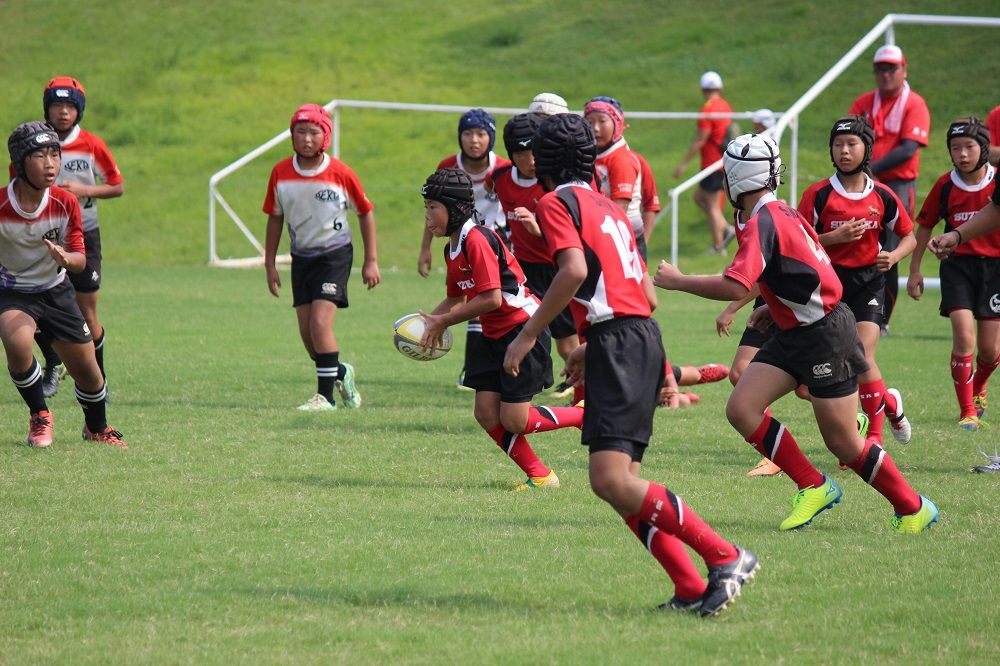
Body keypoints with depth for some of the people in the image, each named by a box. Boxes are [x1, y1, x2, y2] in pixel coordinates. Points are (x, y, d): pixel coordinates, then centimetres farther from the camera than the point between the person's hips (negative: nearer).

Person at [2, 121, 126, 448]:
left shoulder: (66, 203, -15)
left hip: (56, 291, 3)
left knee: (87, 370, 6)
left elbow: (81, 259, -10)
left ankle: (97, 428, 39)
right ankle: (39, 416, -7)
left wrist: (65, 259, -32)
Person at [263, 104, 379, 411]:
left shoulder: (341, 174, -15)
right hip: (301, 257, 4)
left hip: (335, 254, -4)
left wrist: (371, 262, -2)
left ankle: (325, 395, -8)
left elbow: (365, 213, -2)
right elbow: (275, 217, 6)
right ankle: (341, 373, 31)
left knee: (320, 322, -18)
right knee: (307, 333, 4)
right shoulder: (280, 173, -7)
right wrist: (270, 264, 5)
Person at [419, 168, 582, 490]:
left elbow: (491, 298, -25)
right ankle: (539, 476, 10)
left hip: (523, 328, -9)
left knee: (514, 420, -9)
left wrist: (444, 321, -15)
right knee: (486, 413, 0)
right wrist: (429, 320, 1)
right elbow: (456, 299, 20)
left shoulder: (478, 239, -20)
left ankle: (586, 416, 11)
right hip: (494, 336, 9)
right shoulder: (452, 248, 10)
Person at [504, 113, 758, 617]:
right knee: (623, 484, 9)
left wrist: (528, 335, -12)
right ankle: (691, 590, 1)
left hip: (617, 343, -9)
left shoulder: (555, 202, -1)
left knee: (611, 480, -17)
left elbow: (574, 271, -18)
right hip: (644, 336, 9)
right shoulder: (609, 208, 25)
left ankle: (726, 557, -21)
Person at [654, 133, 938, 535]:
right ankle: (814, 488, 4)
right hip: (794, 334, 10)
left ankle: (914, 509, 12)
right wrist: (774, 308, 20)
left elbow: (735, 287, -30)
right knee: (741, 409, -3)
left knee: (842, 442, -3)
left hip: (825, 335, -10)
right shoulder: (781, 212, 10)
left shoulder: (762, 222, -20)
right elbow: (803, 272, 21)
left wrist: (676, 280, -19)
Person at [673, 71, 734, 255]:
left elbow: (700, 140, -18)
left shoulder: (707, 110, -17)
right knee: (699, 197, 18)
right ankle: (725, 229, 11)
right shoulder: (725, 106, 8)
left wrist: (683, 163, -14)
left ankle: (718, 247, 3)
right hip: (725, 162, 8)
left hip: (713, 163, -8)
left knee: (712, 205, -1)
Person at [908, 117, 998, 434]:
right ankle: (967, 411, -7)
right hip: (957, 265, 0)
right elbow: (924, 226, 9)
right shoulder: (945, 186, -3)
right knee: (963, 334, -17)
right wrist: (914, 271, 11)